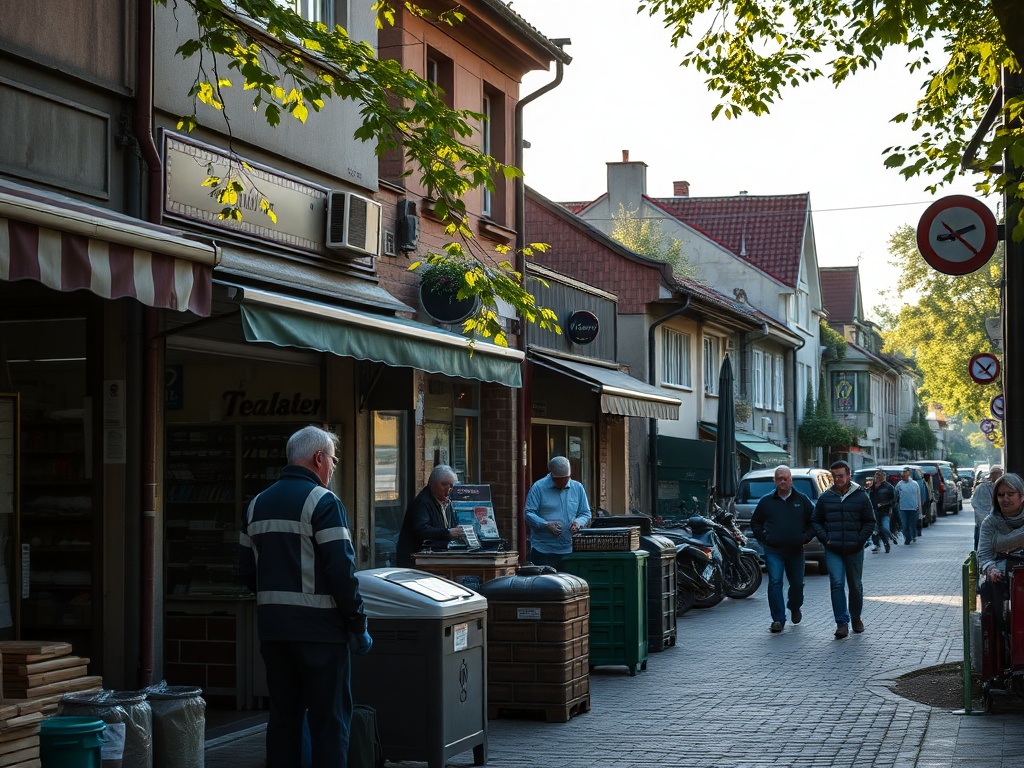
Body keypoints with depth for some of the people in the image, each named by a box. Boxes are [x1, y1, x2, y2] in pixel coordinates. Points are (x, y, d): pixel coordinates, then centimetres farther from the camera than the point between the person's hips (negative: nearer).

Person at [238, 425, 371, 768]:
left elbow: (247, 569, 13)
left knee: (283, 714, 14)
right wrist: (358, 625, -10)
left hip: (271, 625, 7)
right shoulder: (323, 502, -11)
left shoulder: (258, 504, 11)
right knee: (329, 718, 0)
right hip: (318, 626, -7)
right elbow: (342, 570, -17)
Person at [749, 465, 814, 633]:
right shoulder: (766, 501, 6)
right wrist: (763, 537, 1)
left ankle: (794, 607, 41)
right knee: (775, 582, -12)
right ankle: (778, 620, -10)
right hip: (773, 551, -1)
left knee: (797, 583, 10)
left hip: (795, 550, 1)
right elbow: (755, 522, 14)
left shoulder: (802, 500, 6)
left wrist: (805, 537, -1)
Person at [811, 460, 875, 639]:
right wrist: (824, 538, -2)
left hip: (854, 550, 0)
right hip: (833, 550, 0)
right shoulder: (825, 498, 6)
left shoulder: (861, 496, 3)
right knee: (837, 583, -12)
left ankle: (856, 618, 29)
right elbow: (816, 521, 13)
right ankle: (842, 622, -10)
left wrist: (859, 540, -5)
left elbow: (869, 522, 7)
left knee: (856, 585, 11)